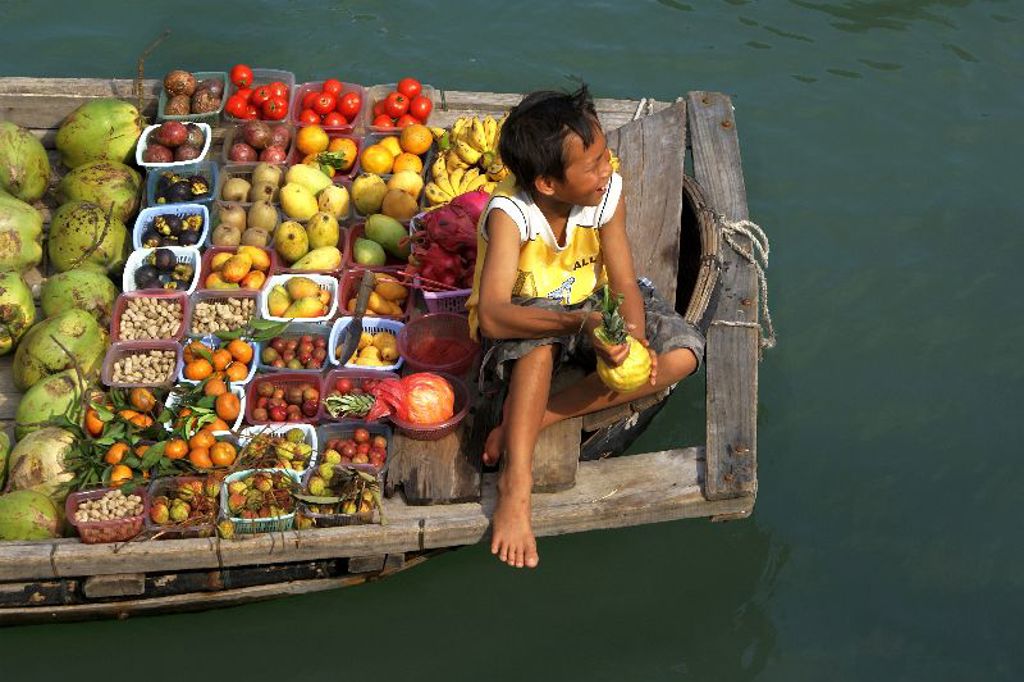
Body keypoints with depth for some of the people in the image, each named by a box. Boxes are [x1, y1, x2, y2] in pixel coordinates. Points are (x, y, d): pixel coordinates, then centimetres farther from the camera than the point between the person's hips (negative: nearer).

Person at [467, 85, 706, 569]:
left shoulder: (607, 193, -19)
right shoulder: (510, 215, -31)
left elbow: (625, 285, -15)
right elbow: (492, 315, -43)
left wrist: (635, 339, -36)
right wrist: (580, 322, -55)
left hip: (592, 304, 5)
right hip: (524, 317, -5)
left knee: (683, 354, -18)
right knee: (543, 339, -41)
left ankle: (525, 423, -21)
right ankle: (515, 480, -34)